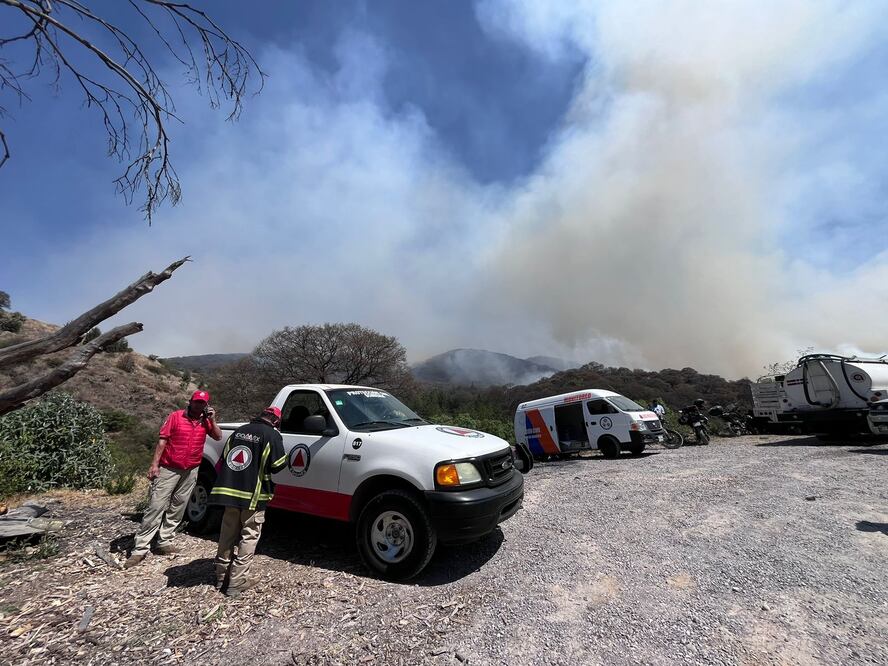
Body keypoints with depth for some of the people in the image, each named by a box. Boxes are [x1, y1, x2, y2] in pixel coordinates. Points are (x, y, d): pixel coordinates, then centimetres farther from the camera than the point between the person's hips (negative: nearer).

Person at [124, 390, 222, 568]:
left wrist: (212, 420, -11)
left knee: (177, 508, 11)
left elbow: (218, 437, 0)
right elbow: (162, 440, -6)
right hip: (169, 469, -4)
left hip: (190, 471, 4)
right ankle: (140, 549, 5)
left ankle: (164, 542, 23)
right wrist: (154, 464, -10)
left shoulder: (205, 421, 4)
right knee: (156, 507, -3)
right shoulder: (176, 417, -5)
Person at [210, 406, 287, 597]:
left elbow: (223, 460, 12)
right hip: (254, 494, -6)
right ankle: (236, 583, 9)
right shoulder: (272, 435, -12)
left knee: (228, 536, 18)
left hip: (230, 491, 6)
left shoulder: (239, 431, 8)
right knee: (248, 538, 6)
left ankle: (221, 577, 29)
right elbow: (278, 465, -12)